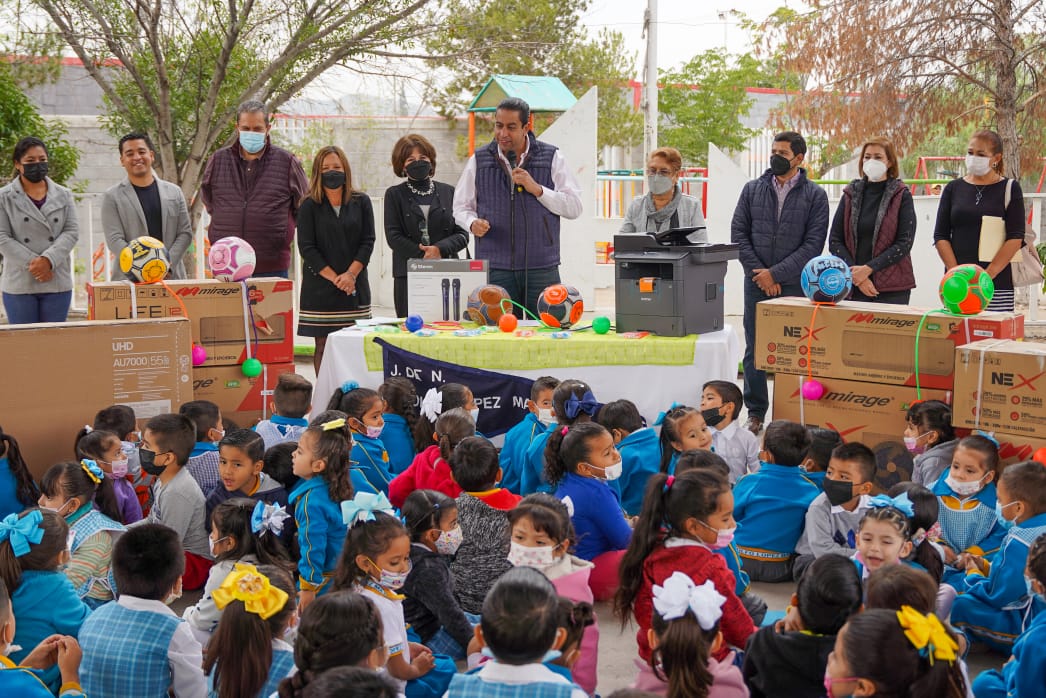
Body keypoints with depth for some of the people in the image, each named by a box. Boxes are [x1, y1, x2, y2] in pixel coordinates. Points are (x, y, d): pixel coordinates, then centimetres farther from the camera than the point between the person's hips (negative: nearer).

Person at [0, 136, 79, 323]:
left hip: (57, 282, 2)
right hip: (19, 284, -2)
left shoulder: (64, 195, 10)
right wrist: (33, 263, -14)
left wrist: (48, 260, -14)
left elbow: (72, 232, 1)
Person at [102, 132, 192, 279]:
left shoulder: (174, 192, 14)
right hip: (130, 279, -3)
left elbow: (185, 233, 9)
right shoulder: (112, 197, 5)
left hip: (172, 277, 3)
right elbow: (114, 240, -3)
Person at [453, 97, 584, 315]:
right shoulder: (479, 160, 9)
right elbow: (461, 206, 14)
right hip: (495, 268, 1)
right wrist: (473, 223, -8)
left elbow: (574, 207, 0)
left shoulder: (551, 158, 4)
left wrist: (537, 189, -12)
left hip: (542, 267, -1)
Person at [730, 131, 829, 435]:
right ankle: (755, 414, 13)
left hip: (795, 285, -2)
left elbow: (813, 244, -6)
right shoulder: (753, 189, 9)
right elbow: (738, 233, 5)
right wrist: (759, 274, -6)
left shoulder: (815, 195, 1)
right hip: (757, 284, 2)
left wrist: (776, 273, -11)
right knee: (754, 350, 5)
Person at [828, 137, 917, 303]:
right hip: (853, 287, 2)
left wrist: (868, 269, -13)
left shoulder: (901, 195, 3)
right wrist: (855, 275, -7)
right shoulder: (851, 194, 11)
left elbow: (905, 243, -5)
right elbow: (834, 241, 6)